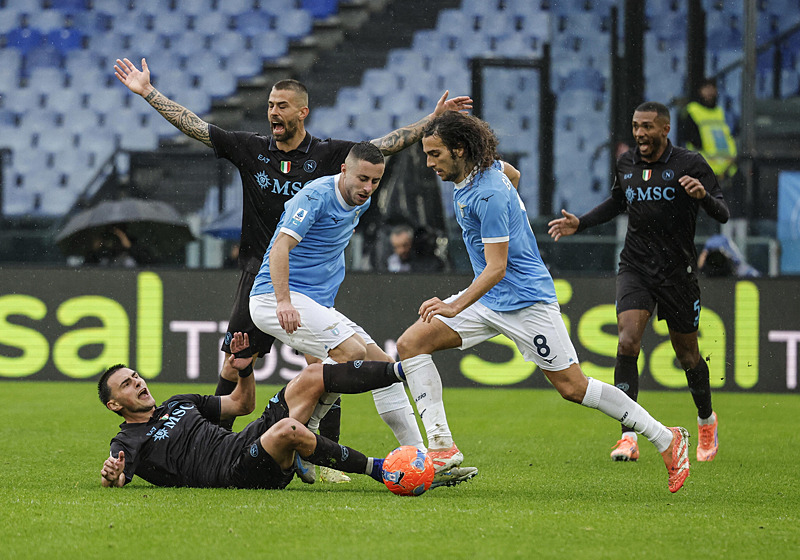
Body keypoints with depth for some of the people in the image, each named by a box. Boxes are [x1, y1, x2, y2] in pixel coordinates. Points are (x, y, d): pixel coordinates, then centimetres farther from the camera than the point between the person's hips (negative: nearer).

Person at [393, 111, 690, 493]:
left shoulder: (488, 194, -23)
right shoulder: (489, 172, 3)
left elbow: (496, 268, -26)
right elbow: (511, 174, 27)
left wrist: (456, 306, -35)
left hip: (525, 300, -9)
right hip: (486, 298, 10)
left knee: (573, 387, -6)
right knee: (411, 344, -5)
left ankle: (667, 441, 6)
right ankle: (441, 447, -11)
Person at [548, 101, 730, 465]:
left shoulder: (689, 165, -8)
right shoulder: (626, 164, 5)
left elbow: (723, 215, -10)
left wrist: (704, 195, -30)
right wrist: (579, 223, 15)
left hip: (678, 271, -2)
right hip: (635, 267, 2)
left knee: (687, 353, 9)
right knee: (627, 341, -19)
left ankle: (706, 420, 38)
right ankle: (629, 438, -20)